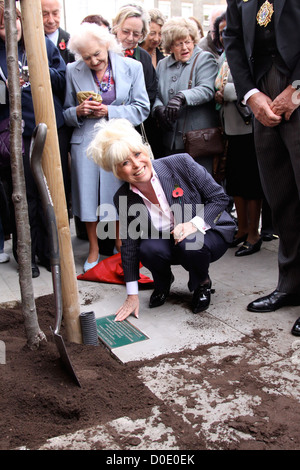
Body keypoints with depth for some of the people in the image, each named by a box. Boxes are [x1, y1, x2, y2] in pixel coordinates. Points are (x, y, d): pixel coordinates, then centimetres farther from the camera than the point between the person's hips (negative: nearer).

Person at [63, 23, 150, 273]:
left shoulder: (132, 67, 1)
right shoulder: (73, 71, 4)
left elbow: (142, 109, -1)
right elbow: (66, 112, 9)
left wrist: (110, 111, -13)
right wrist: (79, 111, -13)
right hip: (86, 142, 1)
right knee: (88, 194, 4)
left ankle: (120, 245, 23)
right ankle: (94, 248, 21)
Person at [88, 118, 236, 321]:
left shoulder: (181, 164, -20)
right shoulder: (124, 198, -11)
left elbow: (220, 197, -11)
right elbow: (129, 246, -4)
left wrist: (194, 224, -28)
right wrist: (132, 295, -3)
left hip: (208, 234, -2)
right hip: (168, 244, 3)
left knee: (189, 245, -34)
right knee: (148, 248, -29)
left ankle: (203, 283, 2)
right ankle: (163, 283, 8)